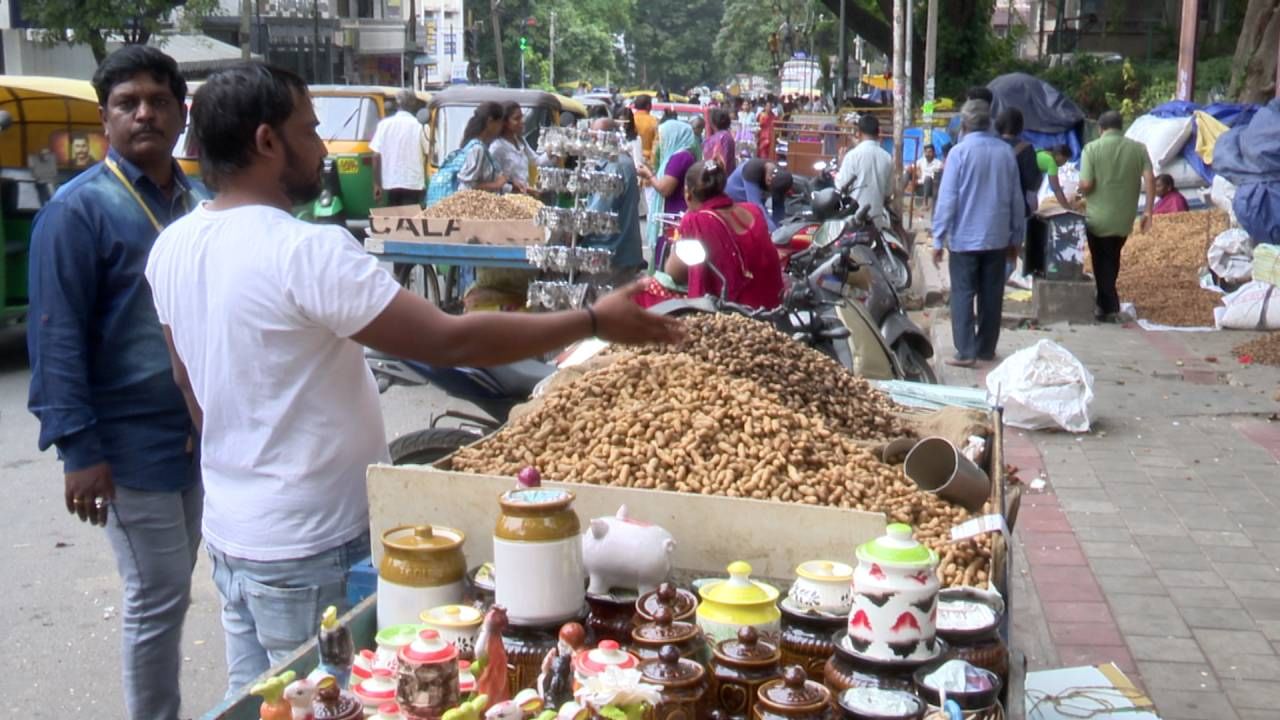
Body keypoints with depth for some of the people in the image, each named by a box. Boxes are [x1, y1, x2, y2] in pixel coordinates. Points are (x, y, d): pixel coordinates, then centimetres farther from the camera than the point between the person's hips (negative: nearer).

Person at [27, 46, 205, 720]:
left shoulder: (199, 202, 9)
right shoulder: (80, 207, -10)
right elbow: (56, 337, -13)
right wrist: (77, 449, -17)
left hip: (201, 432, 6)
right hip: (133, 443, -6)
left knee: (170, 591, 17)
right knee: (157, 600, 1)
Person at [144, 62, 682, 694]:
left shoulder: (172, 249, 2)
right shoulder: (304, 252, -25)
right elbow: (450, 341, -25)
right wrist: (594, 321, -17)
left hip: (228, 529, 8)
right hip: (307, 549, -8)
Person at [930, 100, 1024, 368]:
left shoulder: (959, 152, -9)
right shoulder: (1006, 152, 3)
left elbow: (947, 198, -11)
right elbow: (1016, 198, 7)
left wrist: (938, 238, -7)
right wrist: (1016, 237, 16)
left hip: (964, 237, -4)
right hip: (997, 237, 4)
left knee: (963, 294, 0)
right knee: (991, 295, 11)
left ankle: (965, 351, -7)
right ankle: (986, 349, 17)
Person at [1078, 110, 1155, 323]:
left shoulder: (1092, 148, -8)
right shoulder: (1138, 148, 1)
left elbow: (1086, 184, -15)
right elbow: (1150, 179, -7)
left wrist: (1082, 193, 7)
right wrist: (1148, 210, -2)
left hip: (1098, 217, -3)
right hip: (1124, 219, 3)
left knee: (1102, 263, 9)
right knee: (1112, 261, 19)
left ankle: (1109, 308, 6)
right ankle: (1105, 303, 25)